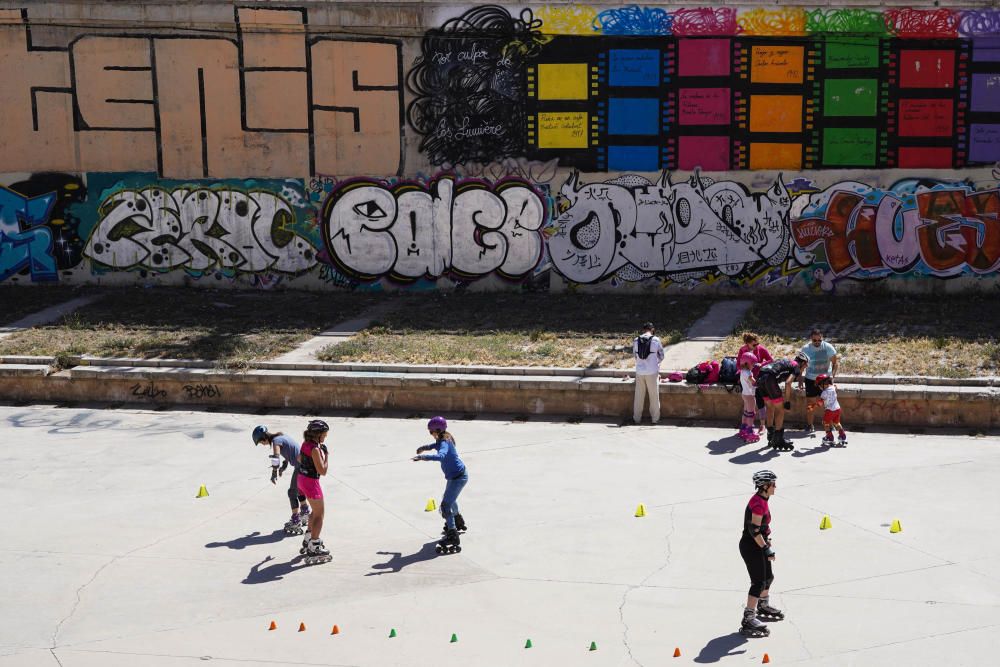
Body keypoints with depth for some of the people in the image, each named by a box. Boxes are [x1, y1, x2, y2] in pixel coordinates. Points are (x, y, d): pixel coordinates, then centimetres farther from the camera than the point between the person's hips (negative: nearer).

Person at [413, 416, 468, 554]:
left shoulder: (444, 443, -25)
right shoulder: (444, 439, 4)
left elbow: (441, 455, -47)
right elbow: (436, 446, 27)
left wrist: (423, 457, -53)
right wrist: (425, 447, 11)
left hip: (458, 477, -11)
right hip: (454, 475, 11)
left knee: (446, 505, -15)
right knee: (450, 500, 32)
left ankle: (453, 538, -18)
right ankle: (458, 523, 57)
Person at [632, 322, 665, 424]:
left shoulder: (636, 341, 0)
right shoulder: (656, 340, -6)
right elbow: (661, 356, 3)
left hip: (639, 372, 2)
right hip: (652, 372, -2)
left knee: (639, 396, 11)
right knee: (654, 396, 8)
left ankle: (637, 418, 17)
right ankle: (655, 418, 13)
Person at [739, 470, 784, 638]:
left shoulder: (761, 500, 8)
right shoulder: (758, 503, -24)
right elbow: (754, 530, -26)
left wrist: (767, 541, 25)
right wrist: (766, 548, -23)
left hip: (757, 546, 10)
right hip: (751, 547, -10)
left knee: (768, 577, 24)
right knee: (759, 582, -8)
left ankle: (763, 607, 47)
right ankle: (748, 619, -4)